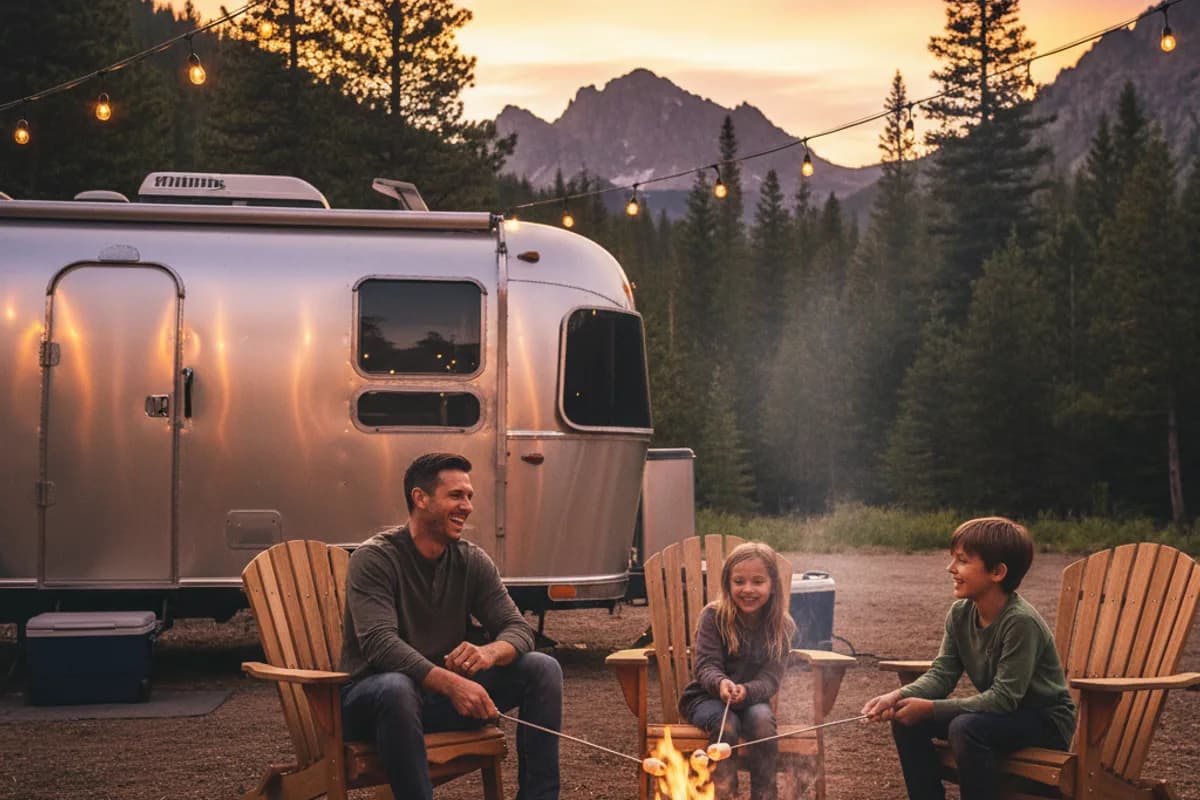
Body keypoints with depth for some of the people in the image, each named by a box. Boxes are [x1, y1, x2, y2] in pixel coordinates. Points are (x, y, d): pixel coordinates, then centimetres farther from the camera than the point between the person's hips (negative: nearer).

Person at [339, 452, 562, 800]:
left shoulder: (471, 561, 3)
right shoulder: (374, 559, -15)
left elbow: (518, 628, -2)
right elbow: (380, 644, -28)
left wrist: (489, 652, -28)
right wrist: (451, 683, -41)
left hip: (444, 693, 6)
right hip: (373, 697, -5)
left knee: (543, 669, -10)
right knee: (395, 687, -41)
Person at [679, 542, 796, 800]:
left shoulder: (782, 626, -6)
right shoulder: (713, 616, -11)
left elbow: (770, 679, -11)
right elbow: (705, 665, -16)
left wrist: (746, 691, -34)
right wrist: (721, 683, -41)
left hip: (753, 699, 1)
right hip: (705, 698, -1)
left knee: (762, 718, -31)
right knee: (726, 723, -33)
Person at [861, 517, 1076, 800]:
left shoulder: (1021, 622, -27)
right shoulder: (960, 614, -4)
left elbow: (1004, 698, -29)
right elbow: (941, 675, -4)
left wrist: (930, 708, -30)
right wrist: (898, 696, -24)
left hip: (1045, 721, -8)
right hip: (1000, 713, 8)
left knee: (966, 729, -33)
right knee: (907, 719, -7)